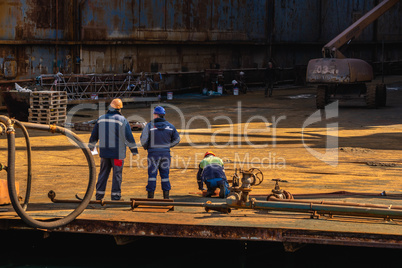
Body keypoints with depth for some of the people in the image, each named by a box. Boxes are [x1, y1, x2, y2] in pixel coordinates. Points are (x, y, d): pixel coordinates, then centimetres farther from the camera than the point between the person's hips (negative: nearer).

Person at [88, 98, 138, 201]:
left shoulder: (101, 119, 5)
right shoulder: (122, 120, -9)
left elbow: (94, 135, 12)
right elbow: (128, 136, -13)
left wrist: (91, 146, 27)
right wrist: (134, 149, -6)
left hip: (104, 151, 4)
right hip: (117, 152, -4)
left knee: (103, 173, 13)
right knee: (117, 174, 2)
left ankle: (99, 194, 14)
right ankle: (115, 196, 2)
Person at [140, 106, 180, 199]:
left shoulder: (149, 125, -6)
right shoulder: (170, 126, 5)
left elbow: (143, 139, -11)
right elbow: (177, 139, 10)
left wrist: (146, 147, 9)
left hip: (153, 153, -3)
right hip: (166, 153, 3)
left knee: (152, 175, 0)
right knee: (165, 175, 8)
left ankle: (150, 196, -1)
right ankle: (166, 196, 9)